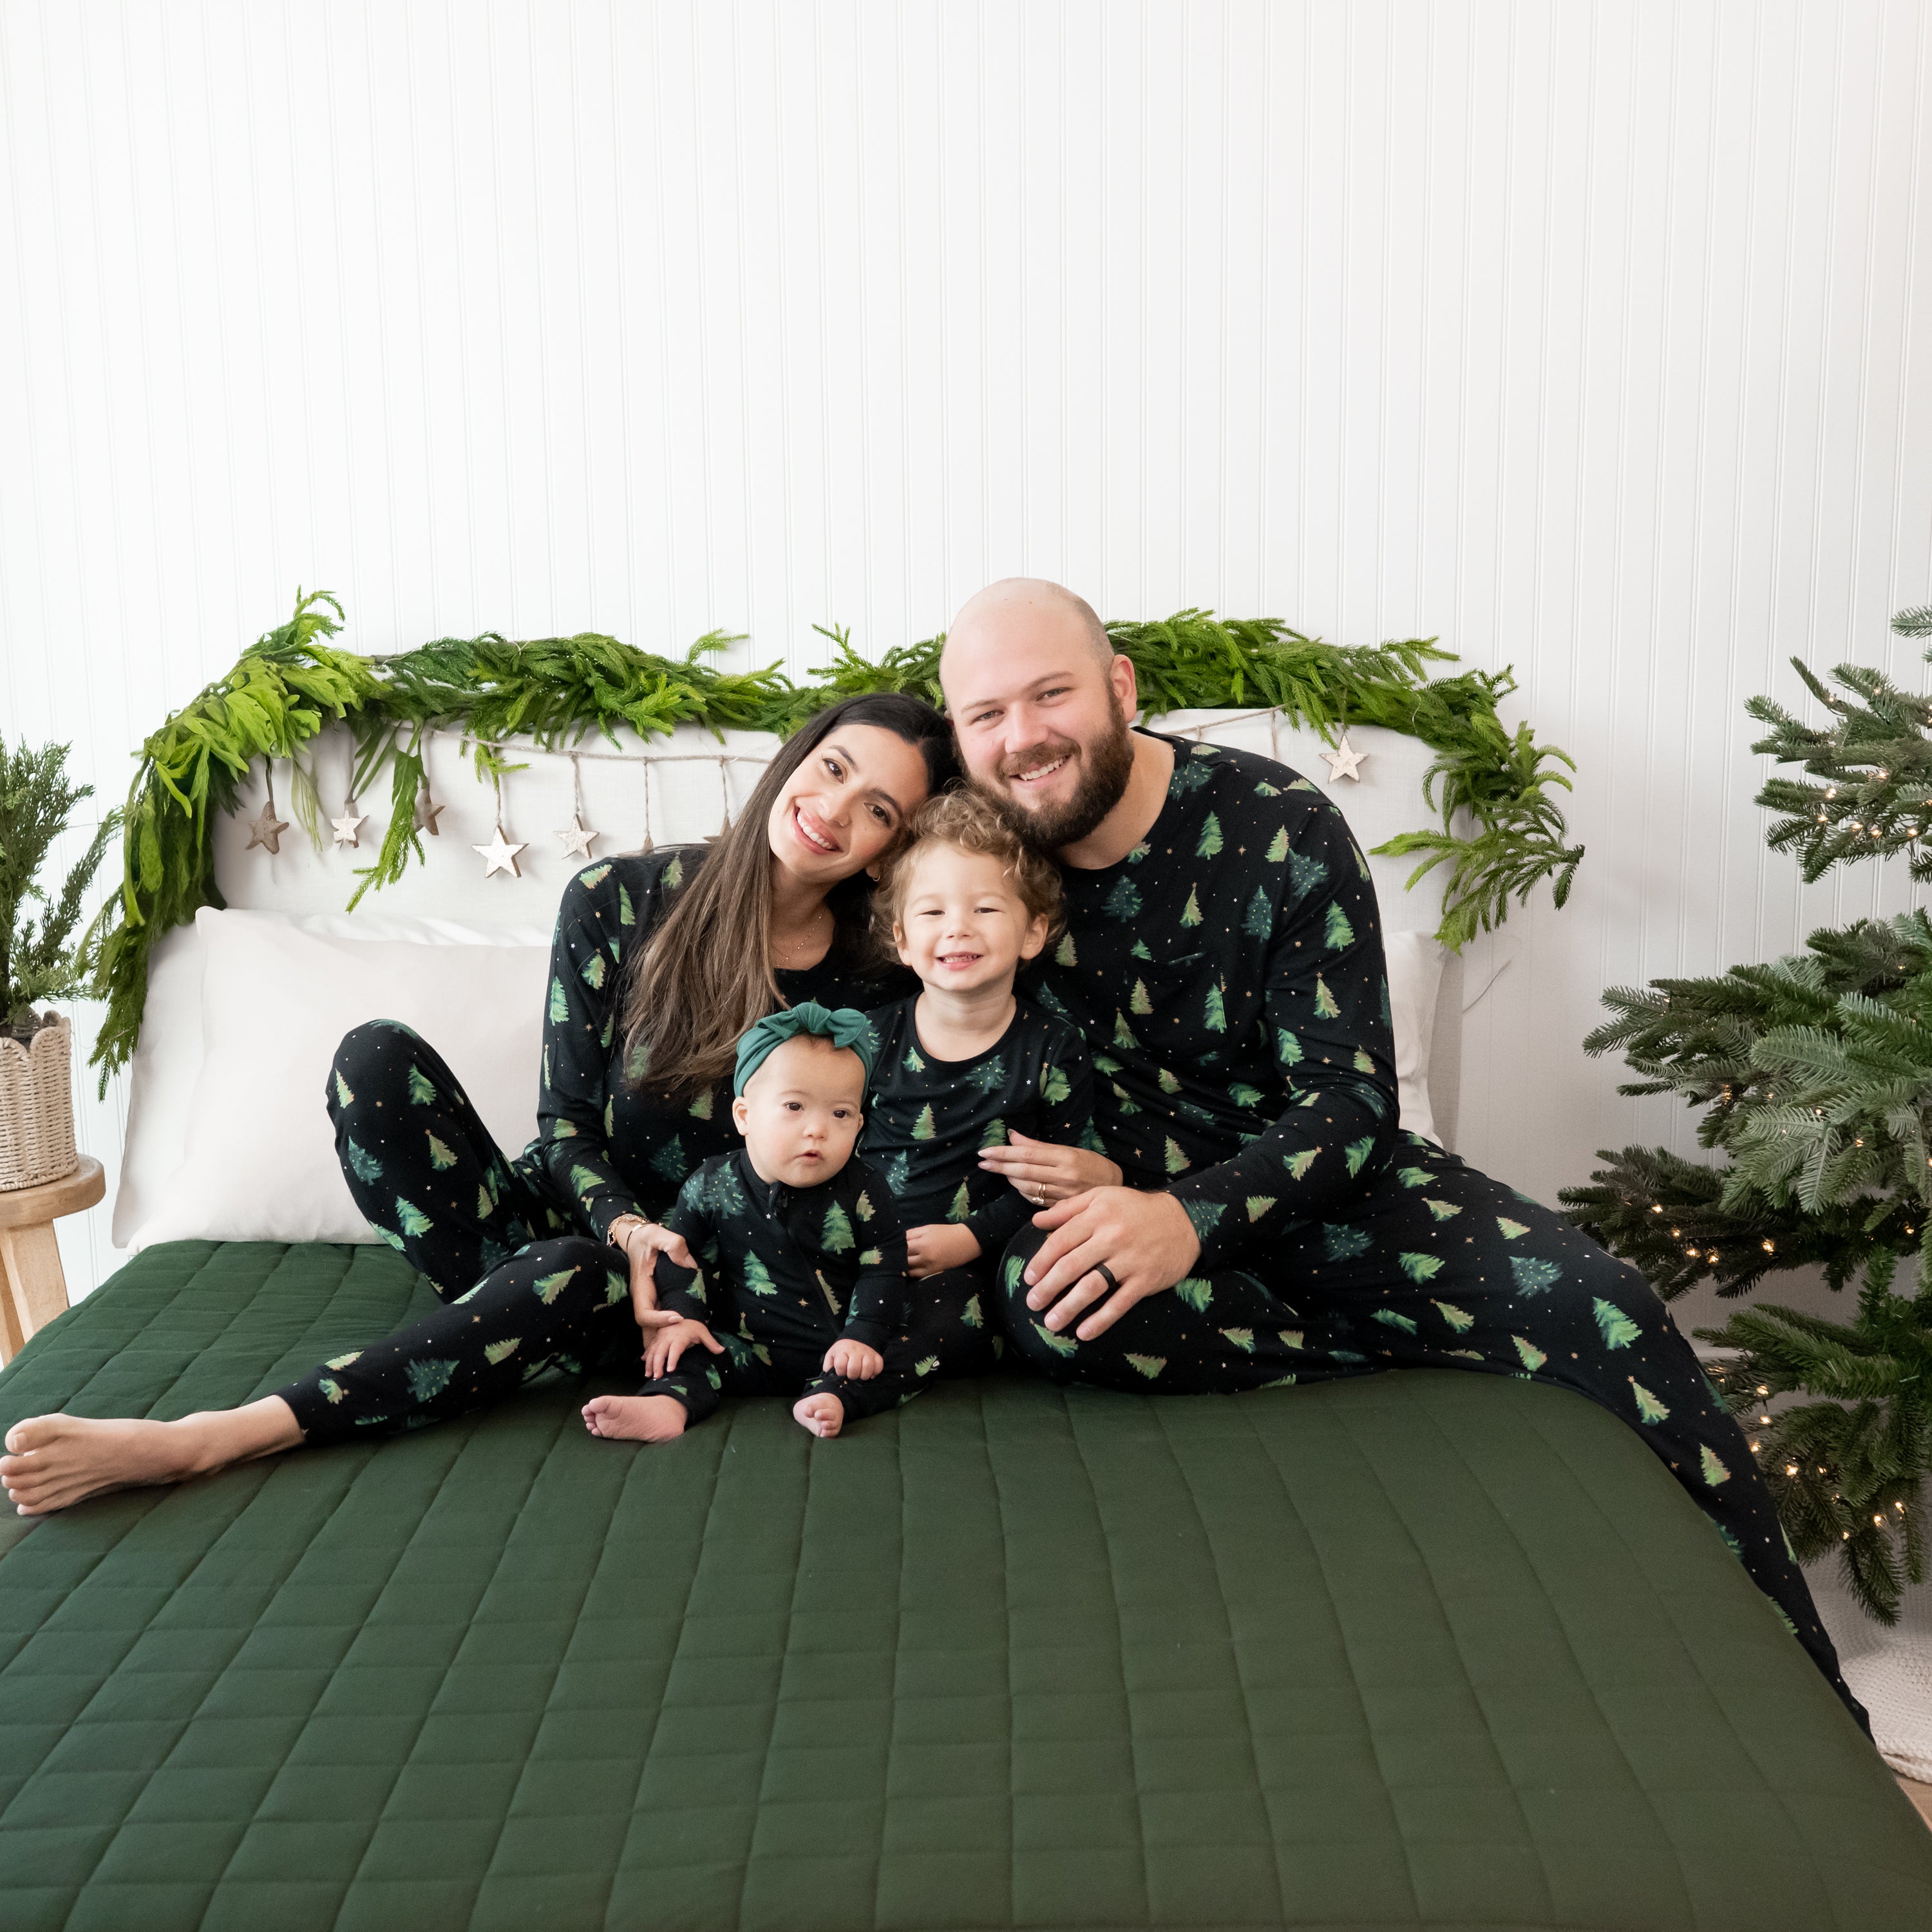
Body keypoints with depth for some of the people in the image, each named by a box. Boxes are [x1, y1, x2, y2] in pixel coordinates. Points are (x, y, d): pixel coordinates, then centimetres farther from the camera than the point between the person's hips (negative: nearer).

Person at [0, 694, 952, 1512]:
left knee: (573, 1277, -38)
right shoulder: (621, 897, -7)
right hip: (565, 1211, 2)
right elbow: (563, 1118, -6)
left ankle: (213, 1438, -37)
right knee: (379, 1054, -22)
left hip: (693, 1264, -1)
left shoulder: (865, 987, -7)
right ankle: (523, 1316, -22)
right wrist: (624, 1225, -26)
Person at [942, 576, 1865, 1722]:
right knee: (1042, 1299, -35)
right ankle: (1436, 1369, -22)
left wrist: (1191, 1217, -32)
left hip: (1320, 1187, 0)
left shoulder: (1279, 832, -12)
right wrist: (1100, 1186, -20)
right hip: (1121, 1200, 1)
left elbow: (1352, 1103, -14)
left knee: (1591, 1304, -22)